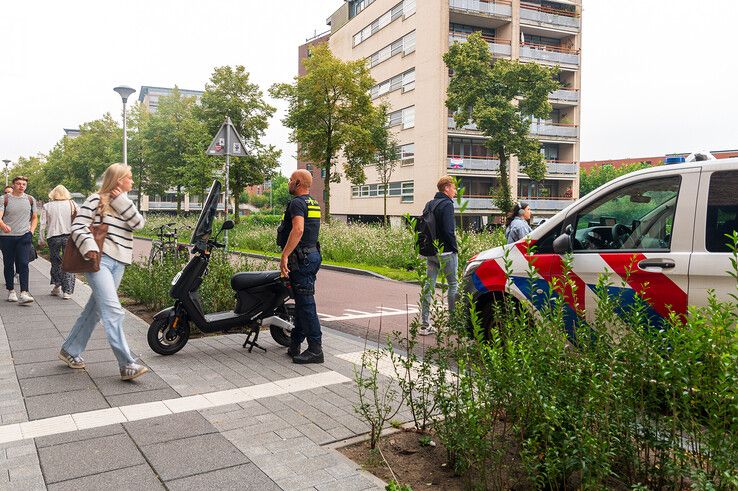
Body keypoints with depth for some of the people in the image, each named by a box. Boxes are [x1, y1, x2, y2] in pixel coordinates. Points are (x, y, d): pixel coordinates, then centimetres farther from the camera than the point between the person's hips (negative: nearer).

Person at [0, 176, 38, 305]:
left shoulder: (30, 200, 9)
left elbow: (35, 218, 20)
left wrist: (31, 231, 5)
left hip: (24, 236, 0)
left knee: (23, 264, -10)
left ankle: (24, 294, -15)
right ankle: (11, 291, 19)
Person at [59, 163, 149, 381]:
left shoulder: (126, 204, 19)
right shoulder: (96, 200, -1)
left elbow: (139, 223, 1)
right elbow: (77, 226, -6)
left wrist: (122, 201, -4)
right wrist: (89, 246, -21)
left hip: (118, 263, 8)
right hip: (99, 260, -8)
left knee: (94, 310, 14)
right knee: (113, 311, -16)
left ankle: (70, 351, 29)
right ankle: (127, 365, -20)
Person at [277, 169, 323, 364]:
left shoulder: (297, 202, -12)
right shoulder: (314, 203, 19)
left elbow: (298, 230, -27)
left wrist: (284, 256, -28)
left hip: (301, 258, -10)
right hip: (312, 255, 10)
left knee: (306, 304, -7)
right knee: (301, 302, 14)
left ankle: (315, 349, -4)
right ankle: (295, 345, 23)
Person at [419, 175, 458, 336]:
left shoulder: (429, 205, 14)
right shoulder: (446, 204, -12)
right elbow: (448, 231, -19)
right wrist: (454, 248, -8)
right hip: (445, 252, -7)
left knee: (429, 286, 5)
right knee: (453, 284, 6)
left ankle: (425, 325, 5)